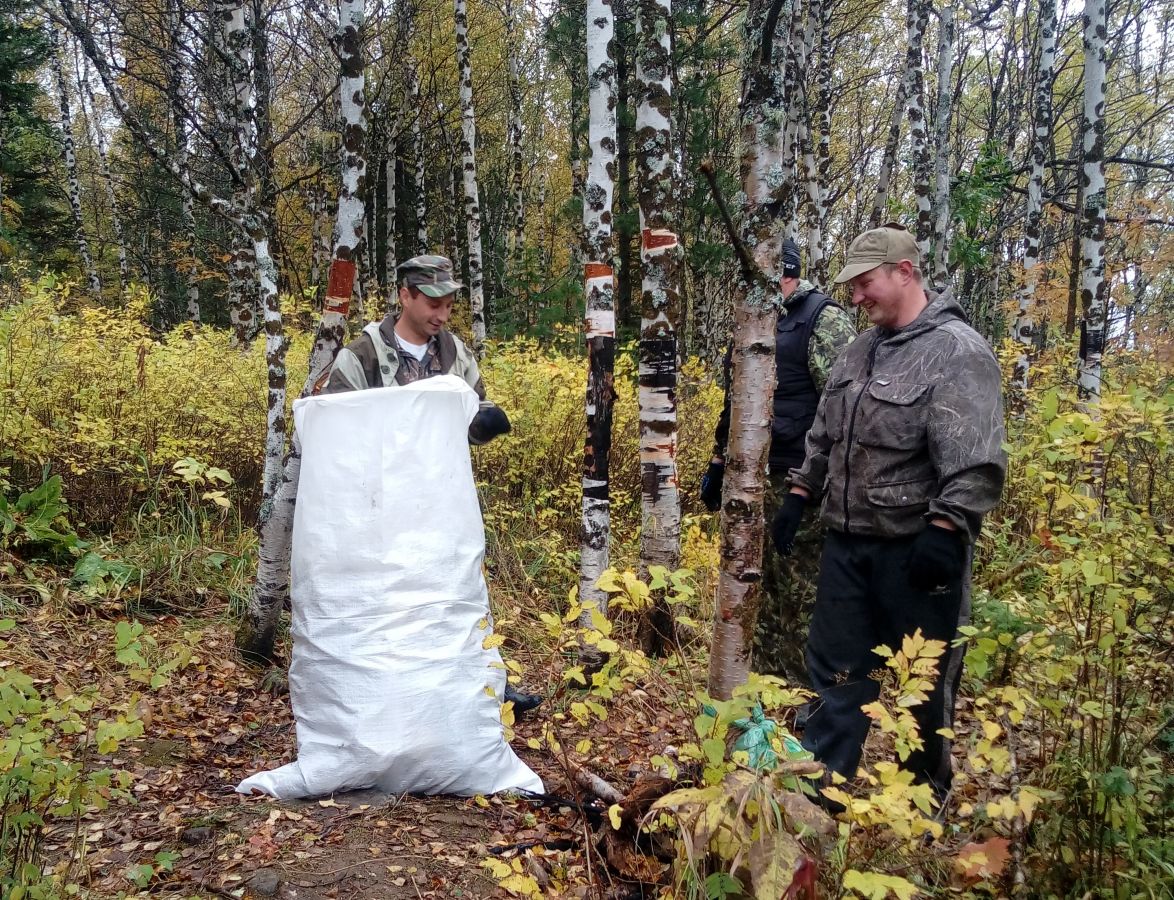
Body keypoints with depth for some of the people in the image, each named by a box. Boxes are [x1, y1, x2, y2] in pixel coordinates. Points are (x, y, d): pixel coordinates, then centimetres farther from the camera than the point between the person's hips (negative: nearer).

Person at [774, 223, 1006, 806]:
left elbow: (975, 464, -21)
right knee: (835, 669, 12)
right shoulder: (860, 350, 11)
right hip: (848, 544, 7)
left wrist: (944, 532, -27)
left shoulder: (958, 352, -13)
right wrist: (799, 496, 16)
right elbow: (823, 437, 20)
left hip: (916, 551, -7)